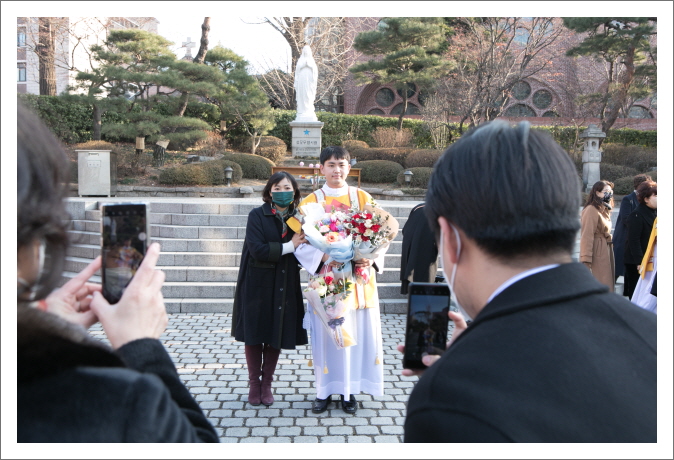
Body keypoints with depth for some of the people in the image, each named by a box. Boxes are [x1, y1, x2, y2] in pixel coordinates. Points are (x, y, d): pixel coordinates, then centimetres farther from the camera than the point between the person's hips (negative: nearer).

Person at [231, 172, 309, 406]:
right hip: (257, 286, -3)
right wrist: (289, 246, -17)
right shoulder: (257, 216, -6)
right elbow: (257, 249, -18)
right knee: (254, 335, 6)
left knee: (277, 336, 8)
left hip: (285, 288, 3)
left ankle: (267, 384, 24)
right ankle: (254, 384, 23)